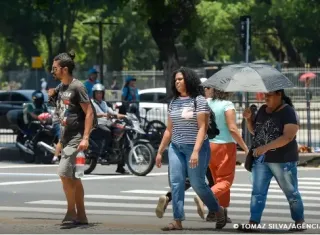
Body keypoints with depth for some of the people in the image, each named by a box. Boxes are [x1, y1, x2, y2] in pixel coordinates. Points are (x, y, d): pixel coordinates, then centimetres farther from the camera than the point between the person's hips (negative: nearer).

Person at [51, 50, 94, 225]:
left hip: (76, 138, -9)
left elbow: (89, 113, -15)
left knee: (64, 173, -14)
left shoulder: (77, 87, -13)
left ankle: (71, 212, -4)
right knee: (73, 177, 10)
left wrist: (85, 138, -22)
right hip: (66, 137, 9)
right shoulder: (61, 88, 13)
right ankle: (81, 216, 16)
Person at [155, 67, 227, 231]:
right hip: (176, 148, 6)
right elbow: (169, 130, 17)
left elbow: (202, 128, -13)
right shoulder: (174, 102, 12)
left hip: (195, 147, -6)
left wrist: (196, 151, -22)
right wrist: (160, 151, 15)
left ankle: (219, 211, 20)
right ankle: (178, 220, -6)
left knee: (197, 183, -1)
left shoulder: (199, 100, -6)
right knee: (176, 183, -5)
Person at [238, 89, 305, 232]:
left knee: (291, 193, 6)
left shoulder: (288, 112, -13)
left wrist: (266, 147, -33)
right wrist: (248, 119, -2)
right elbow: (254, 130, 19)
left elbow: (288, 136, -26)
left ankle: (299, 222, 19)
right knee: (258, 192, 0)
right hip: (261, 160, 6)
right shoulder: (263, 110, 7)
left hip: (283, 161, -6)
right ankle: (253, 223, -2)